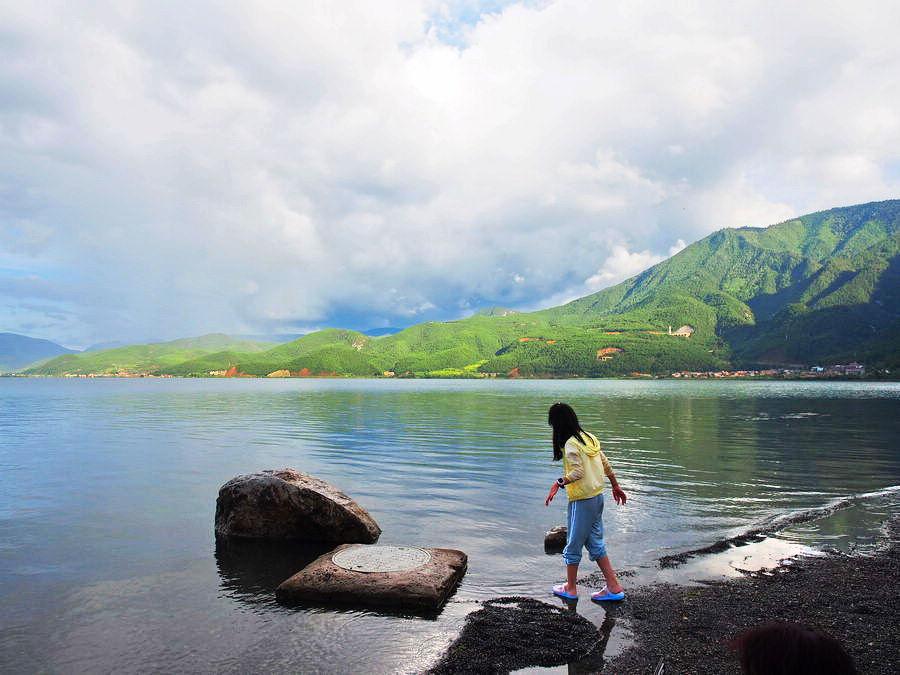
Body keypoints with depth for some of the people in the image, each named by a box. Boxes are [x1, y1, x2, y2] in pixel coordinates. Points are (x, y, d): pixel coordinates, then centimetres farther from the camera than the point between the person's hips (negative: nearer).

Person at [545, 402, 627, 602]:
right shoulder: (589, 437, 7)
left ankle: (570, 588, 23)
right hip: (597, 496, 8)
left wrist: (559, 483, -19)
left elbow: (577, 472, -26)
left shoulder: (570, 444, -18)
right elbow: (606, 464, 12)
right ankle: (614, 587, 18)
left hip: (581, 501, -8)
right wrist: (616, 487, 21)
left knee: (573, 544, 8)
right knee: (595, 543, 17)